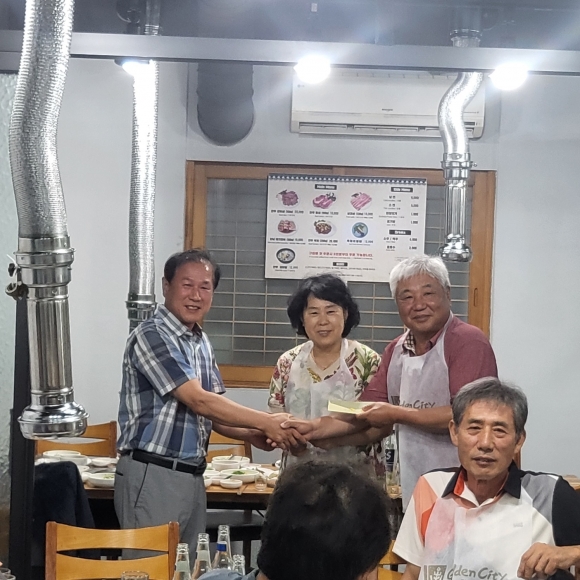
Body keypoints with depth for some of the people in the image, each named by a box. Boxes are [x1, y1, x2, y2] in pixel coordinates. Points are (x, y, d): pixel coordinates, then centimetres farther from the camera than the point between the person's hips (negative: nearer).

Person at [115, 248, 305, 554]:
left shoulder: (201, 342, 12)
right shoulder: (151, 336, -14)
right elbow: (197, 401, -19)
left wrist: (249, 434, -7)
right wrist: (266, 422, -18)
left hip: (192, 475, 8)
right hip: (151, 474, -8)